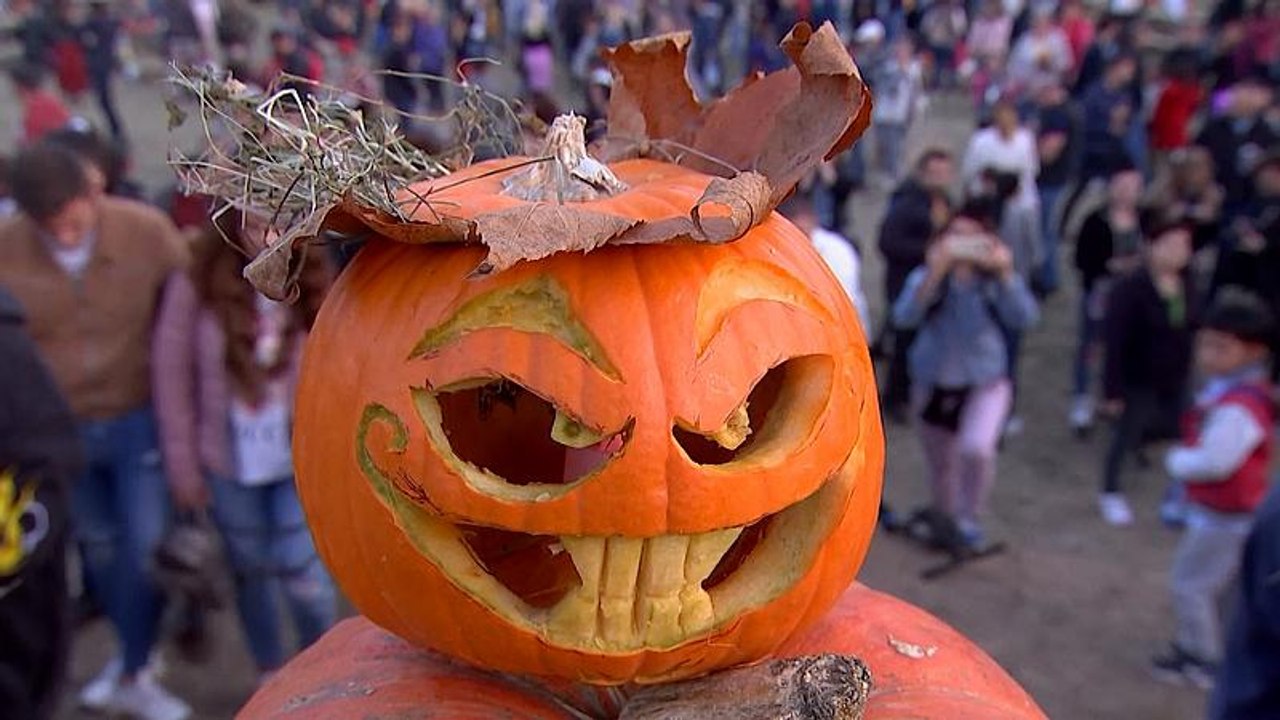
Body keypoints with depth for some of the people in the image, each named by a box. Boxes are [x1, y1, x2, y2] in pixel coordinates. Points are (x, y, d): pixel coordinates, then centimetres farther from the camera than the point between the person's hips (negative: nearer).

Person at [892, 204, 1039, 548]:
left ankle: (970, 520, 0)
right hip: (933, 385, 2)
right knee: (941, 466, 17)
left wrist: (1005, 275, -38)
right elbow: (904, 317, -28)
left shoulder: (997, 281, -10)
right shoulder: (926, 276, -11)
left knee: (976, 449, -27)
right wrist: (935, 274, -38)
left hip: (985, 383, -1)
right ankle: (945, 521, 45)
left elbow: (1024, 318, -26)